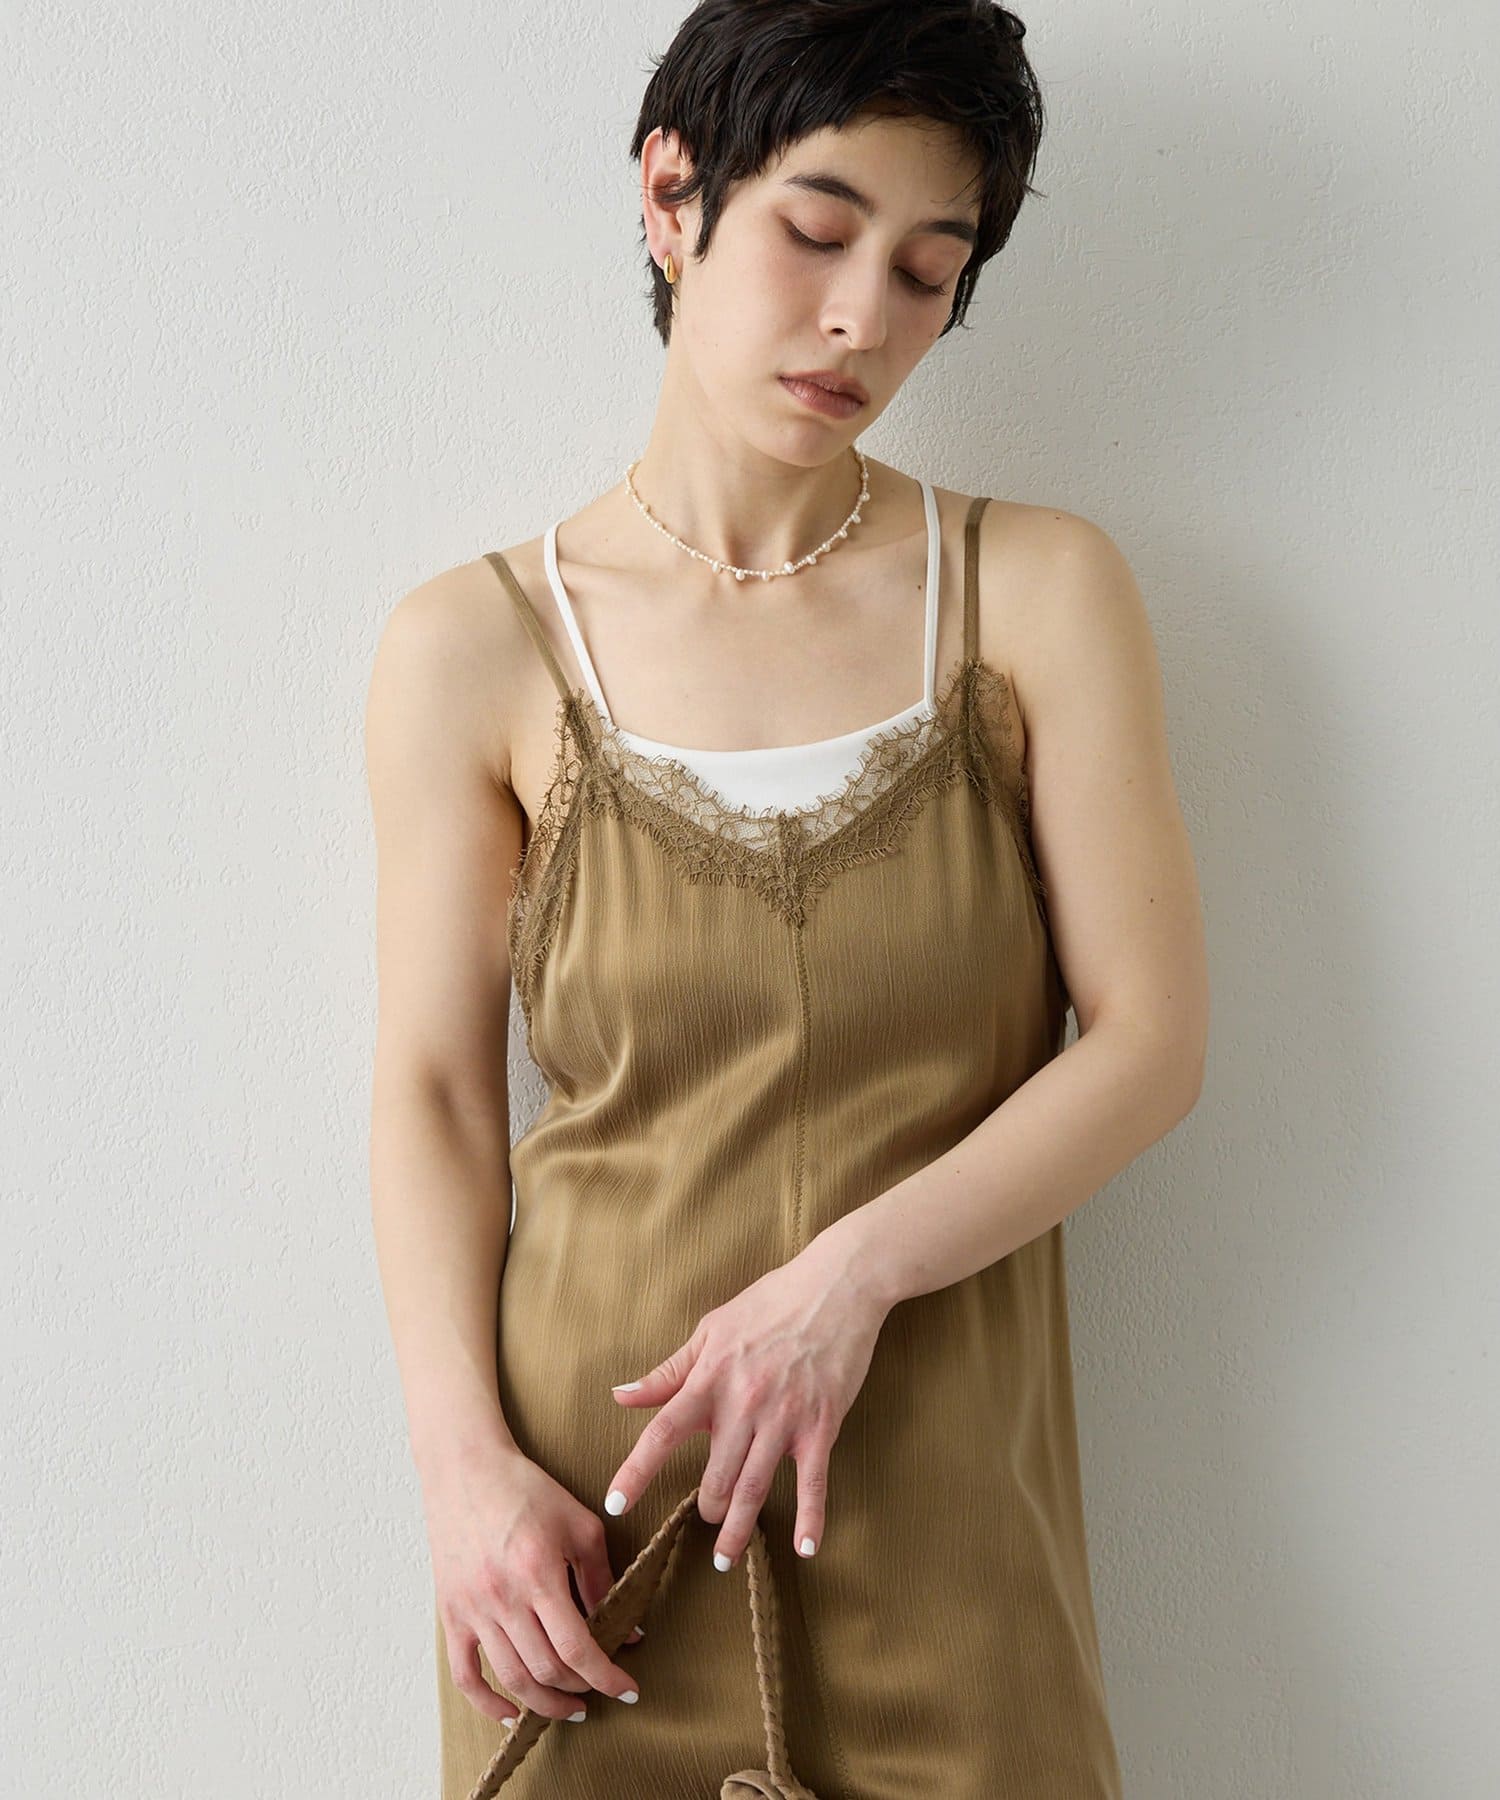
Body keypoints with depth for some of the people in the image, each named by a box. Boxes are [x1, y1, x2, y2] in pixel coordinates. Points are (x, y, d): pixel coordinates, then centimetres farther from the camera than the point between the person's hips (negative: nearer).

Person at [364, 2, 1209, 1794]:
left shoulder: (1038, 590, -3)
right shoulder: (472, 648, -3)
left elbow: (1150, 1039, -5)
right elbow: (430, 1089, -1)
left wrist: (848, 1272, -16)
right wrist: (464, 1460, -11)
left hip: (941, 1472, 1)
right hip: (585, 1494, 0)